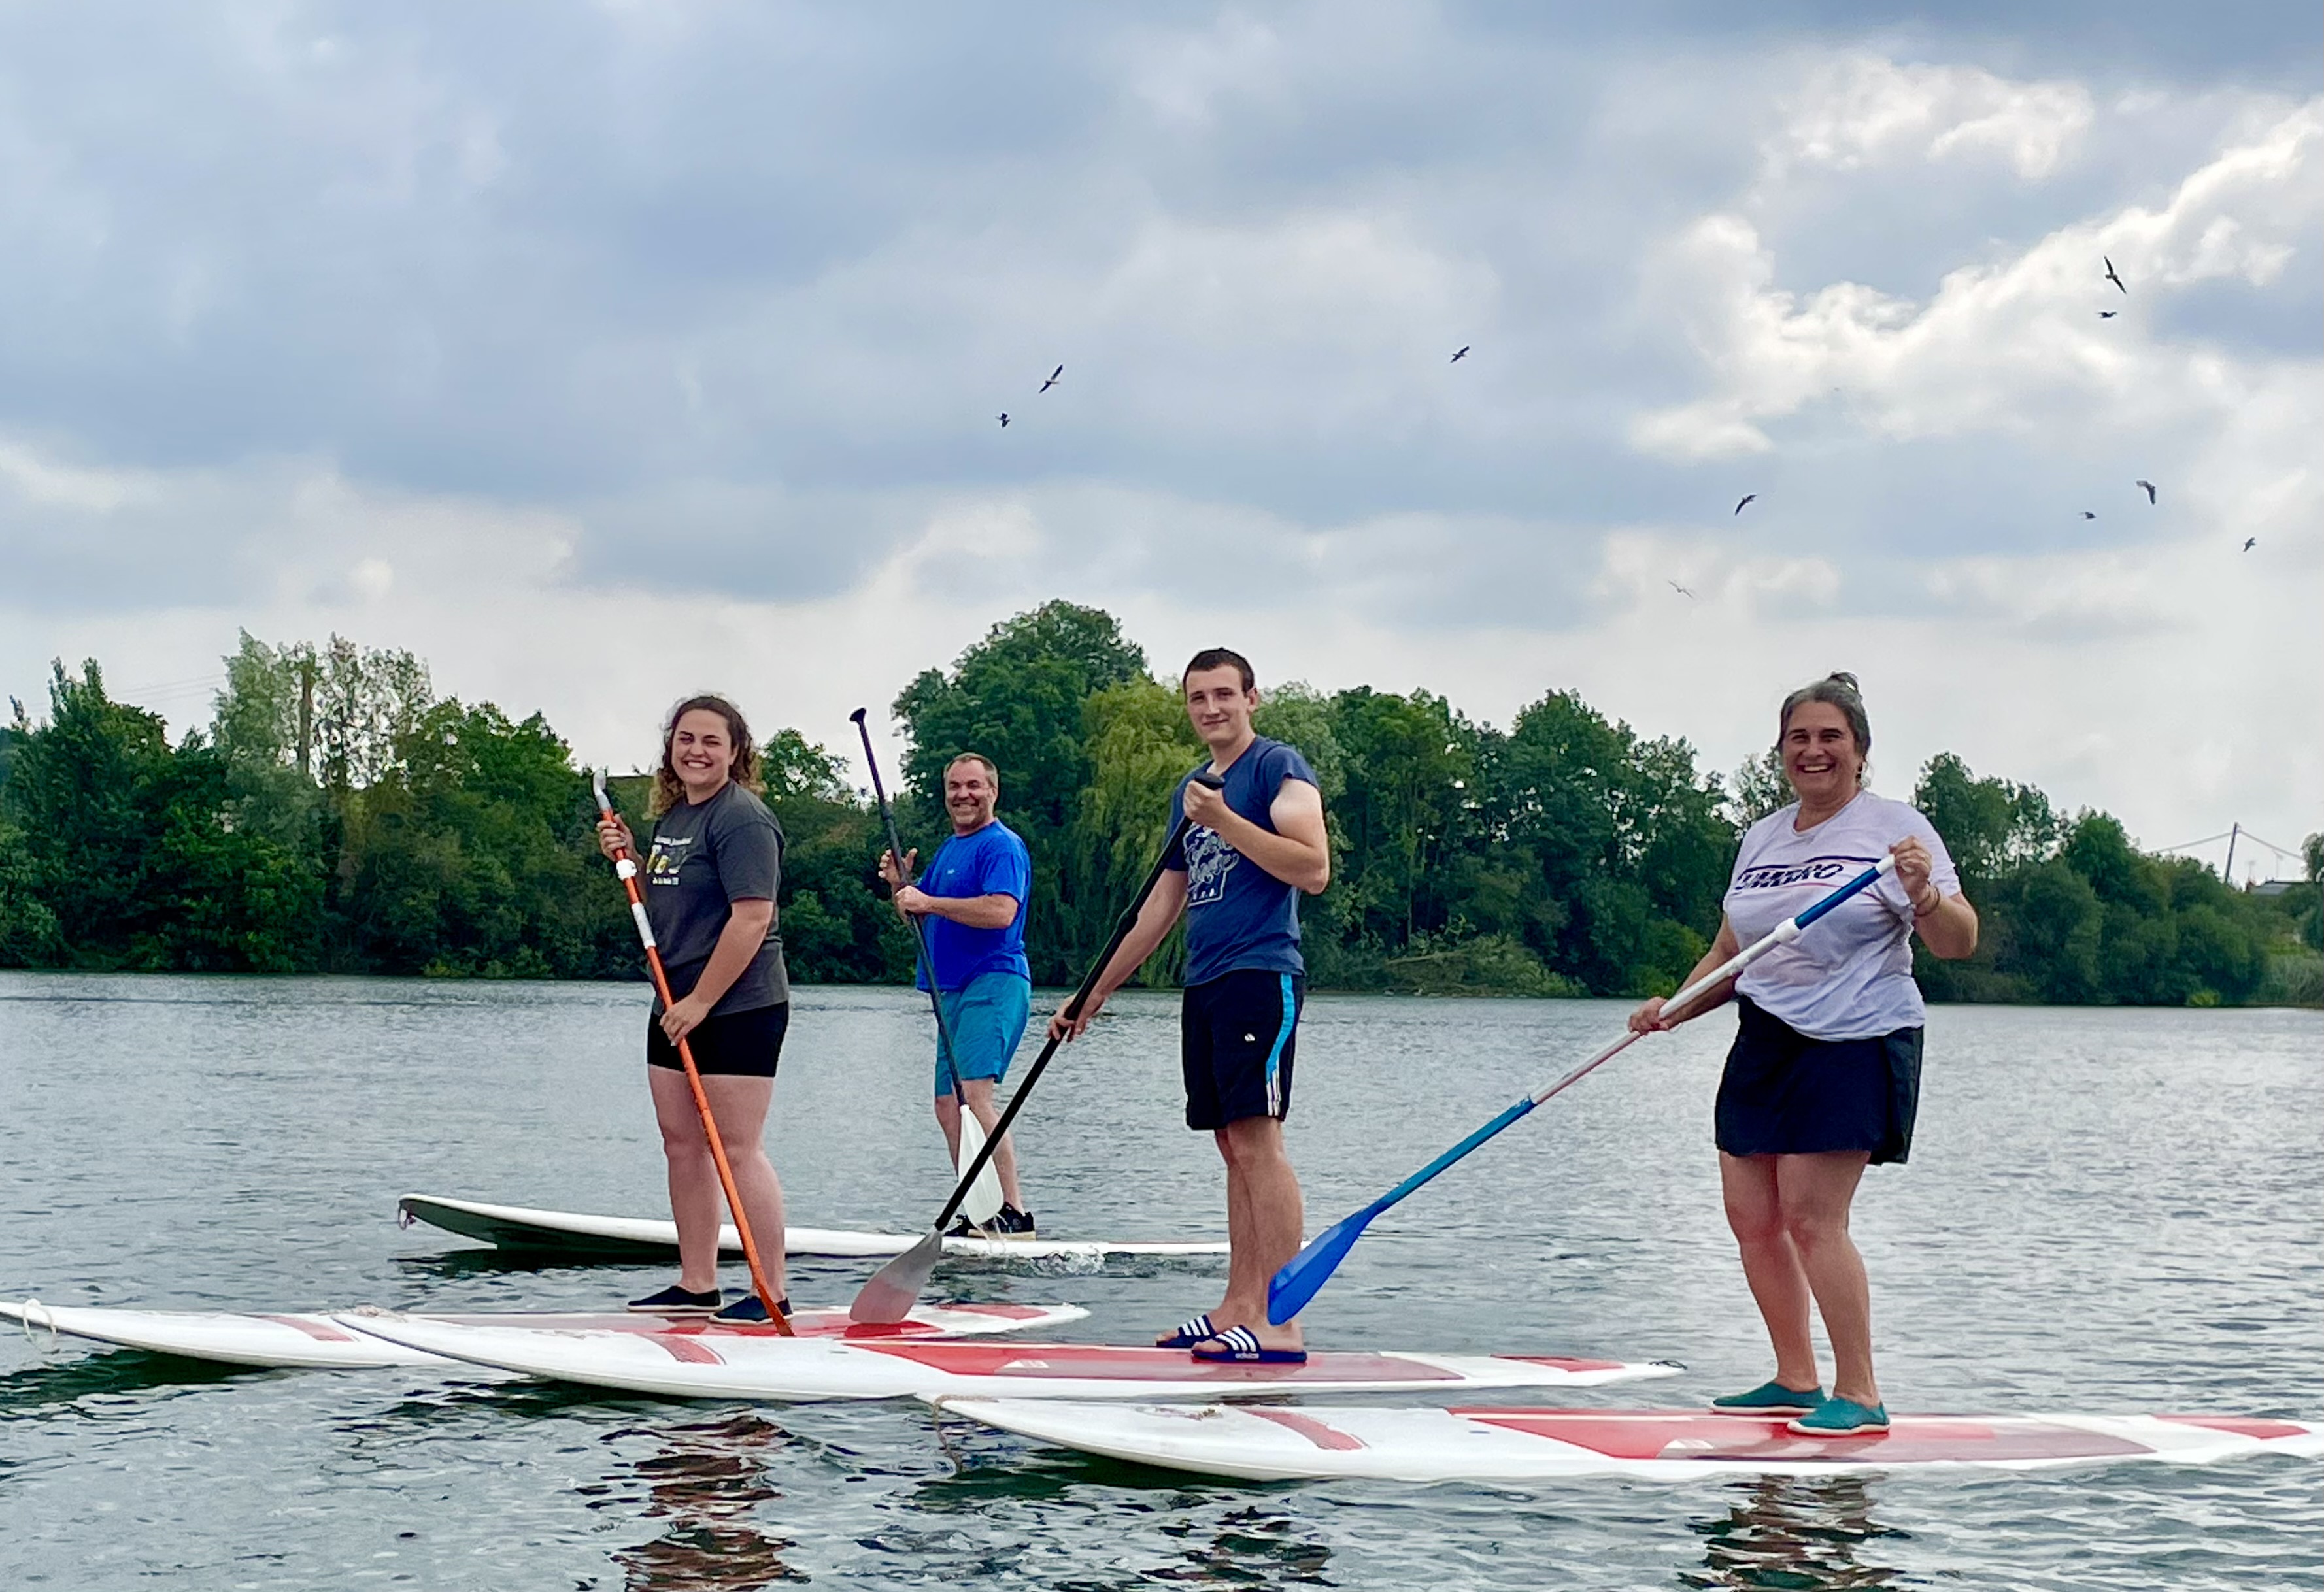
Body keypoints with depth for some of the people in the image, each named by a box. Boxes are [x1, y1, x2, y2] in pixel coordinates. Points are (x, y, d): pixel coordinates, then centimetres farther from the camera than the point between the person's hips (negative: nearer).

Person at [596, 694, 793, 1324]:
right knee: (682, 1144, 10)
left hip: (739, 1008, -9)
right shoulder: (671, 816, 14)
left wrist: (701, 1001, -20)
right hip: (678, 1006, 9)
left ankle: (771, 1293, -3)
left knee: (738, 1150, -8)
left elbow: (752, 918, -21)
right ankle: (697, 1285, 18)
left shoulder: (743, 819, -15)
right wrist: (627, 859, 5)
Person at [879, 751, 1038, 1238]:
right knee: (948, 1107, 9)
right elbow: (920, 915, 27)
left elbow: (1001, 912, -23)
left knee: (972, 1094, -23)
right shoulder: (948, 850, 22)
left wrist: (928, 902, -20)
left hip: (993, 983, -10)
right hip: (953, 989, 10)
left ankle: (1014, 1211, -25)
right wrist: (901, 885, 6)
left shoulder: (1002, 846, -8)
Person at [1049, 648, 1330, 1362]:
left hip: (1261, 975, -8)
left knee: (1258, 1140, -14)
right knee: (1234, 1147, 7)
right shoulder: (1191, 789, 21)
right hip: (1205, 983, 8)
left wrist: (1225, 822, -20)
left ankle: (1279, 1323, -17)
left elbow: (1313, 869, -16)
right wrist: (1093, 997, 26)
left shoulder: (1278, 767, -3)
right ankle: (1238, 1310, 7)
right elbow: (1162, 908, 26)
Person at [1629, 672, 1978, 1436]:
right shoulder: (1762, 839, 15)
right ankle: (1796, 1381, 17)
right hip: (1766, 1044, 7)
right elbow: (1730, 954, 19)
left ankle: (1859, 1395, -9)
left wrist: (1925, 895, -29)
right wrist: (1674, 1008, 3)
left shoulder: (1894, 827, -3)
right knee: (1751, 1216, 5)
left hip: (1855, 1044, -7)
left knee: (1811, 1218, -14)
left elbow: (1959, 942, -10)